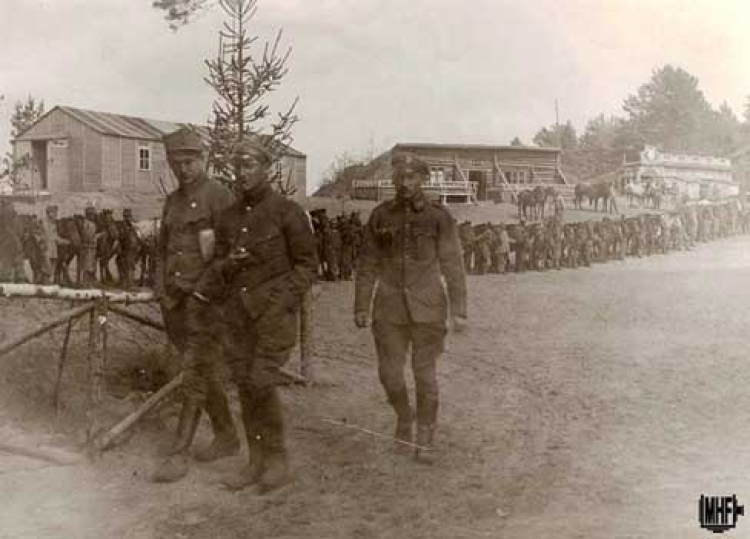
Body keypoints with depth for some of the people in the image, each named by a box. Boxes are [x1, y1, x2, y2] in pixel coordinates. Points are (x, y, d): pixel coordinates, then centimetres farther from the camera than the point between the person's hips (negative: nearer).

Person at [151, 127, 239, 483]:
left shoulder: (220, 197, -9)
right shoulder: (173, 202, 15)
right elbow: (163, 249, 19)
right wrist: (161, 288, 5)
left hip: (205, 298, -8)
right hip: (175, 300, 8)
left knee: (194, 377, -7)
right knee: (203, 372, 15)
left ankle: (178, 455, -3)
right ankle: (227, 437, 28)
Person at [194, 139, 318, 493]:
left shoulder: (288, 211, -4)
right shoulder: (229, 217, 12)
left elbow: (307, 265, -2)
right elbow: (220, 264, 18)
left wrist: (284, 301, -12)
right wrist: (204, 292, 0)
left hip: (275, 308, -5)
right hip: (237, 311, 6)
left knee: (262, 383, -12)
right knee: (244, 385, 5)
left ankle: (278, 460, 5)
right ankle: (256, 463, 16)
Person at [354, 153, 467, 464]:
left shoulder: (439, 217, -3)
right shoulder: (381, 216, 3)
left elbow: (453, 266, -2)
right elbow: (368, 264, 6)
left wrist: (459, 311, -5)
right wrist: (361, 307, 4)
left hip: (427, 307, -2)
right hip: (390, 307, 2)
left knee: (425, 374, 2)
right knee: (389, 372, 2)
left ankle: (424, 441, 17)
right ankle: (404, 417, 32)